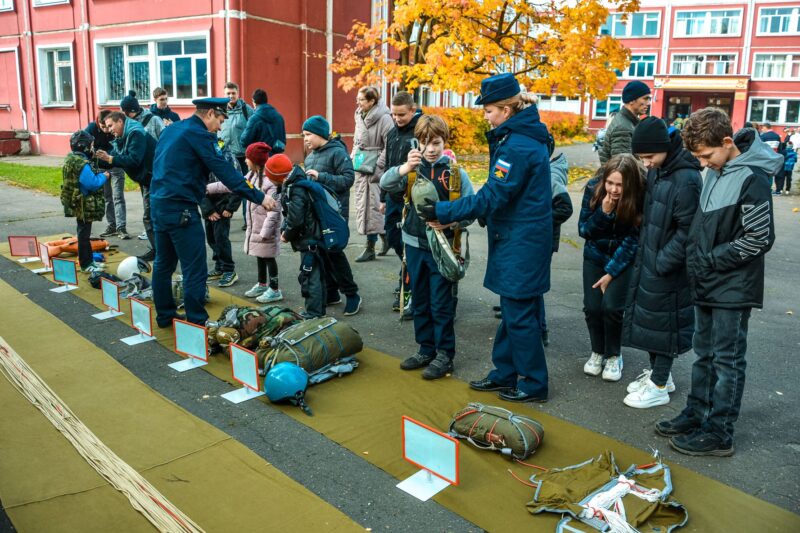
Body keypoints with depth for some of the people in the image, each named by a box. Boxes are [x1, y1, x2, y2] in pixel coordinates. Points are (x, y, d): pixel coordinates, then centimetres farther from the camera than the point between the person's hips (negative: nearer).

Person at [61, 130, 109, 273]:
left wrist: (99, 173, 3)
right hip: (84, 205, -10)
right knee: (84, 234, -1)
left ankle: (89, 260, 29)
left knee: (84, 232, 18)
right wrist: (103, 176, -12)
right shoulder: (81, 163, -24)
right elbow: (92, 183, -27)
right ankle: (85, 264, 8)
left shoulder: (72, 159, 9)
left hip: (79, 204, 10)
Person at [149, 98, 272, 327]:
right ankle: (196, 322, 1)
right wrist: (259, 197, -15)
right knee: (195, 269, -4)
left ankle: (164, 316, 28)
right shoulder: (199, 134, -10)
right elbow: (226, 171, -16)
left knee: (164, 263, 17)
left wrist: (203, 187, 30)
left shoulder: (172, 129, 16)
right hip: (180, 208, -10)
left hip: (159, 203, 10)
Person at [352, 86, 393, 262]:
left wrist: (379, 167, -16)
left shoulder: (383, 118, -13)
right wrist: (353, 160, 12)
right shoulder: (359, 116, 11)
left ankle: (370, 248, 3)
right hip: (360, 168, 8)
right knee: (362, 205, 10)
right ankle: (385, 236, 24)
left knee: (373, 206, -5)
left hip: (375, 169, -8)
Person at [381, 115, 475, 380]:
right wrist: (405, 168, -33)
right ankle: (426, 350, 28)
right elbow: (385, 184, -15)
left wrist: (450, 222, -24)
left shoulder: (456, 172, -6)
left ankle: (444, 355, 17)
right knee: (420, 303, 14)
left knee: (441, 305, 3)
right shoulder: (413, 168, 1)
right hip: (415, 245, 4)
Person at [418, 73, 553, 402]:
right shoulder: (525, 135, 11)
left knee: (519, 314, 2)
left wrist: (443, 212, -17)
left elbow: (491, 197, -23)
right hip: (519, 238, 10)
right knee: (513, 310, 17)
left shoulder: (517, 146, -21)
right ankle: (505, 375, 29)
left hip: (521, 242, -10)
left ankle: (534, 385, 16)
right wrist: (458, 215, 8)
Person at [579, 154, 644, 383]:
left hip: (624, 259, -2)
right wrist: (603, 213, -29)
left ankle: (614, 355, 11)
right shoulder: (594, 187, -19)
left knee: (611, 306, -15)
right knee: (592, 306, -5)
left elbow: (632, 240, -16)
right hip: (595, 255, 2)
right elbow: (583, 230, -11)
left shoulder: (641, 197, -25)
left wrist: (611, 273, -15)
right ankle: (597, 351, 23)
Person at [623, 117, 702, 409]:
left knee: (663, 321, 3)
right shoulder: (657, 171, 6)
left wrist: (662, 263, -19)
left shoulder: (686, 178, -21)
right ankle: (656, 371, 35)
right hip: (649, 259, 9)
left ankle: (659, 386, 17)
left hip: (668, 267, -9)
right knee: (647, 314, 18)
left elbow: (687, 231, -21)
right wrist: (643, 253, 11)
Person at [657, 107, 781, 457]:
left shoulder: (752, 179, -17)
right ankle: (695, 415, 31)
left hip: (733, 289, -8)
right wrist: (695, 261, 6)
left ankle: (719, 433, 14)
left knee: (727, 360, 3)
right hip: (706, 284, 8)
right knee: (704, 354, 17)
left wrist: (710, 261, -13)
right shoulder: (715, 172, 6)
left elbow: (759, 240, -17)